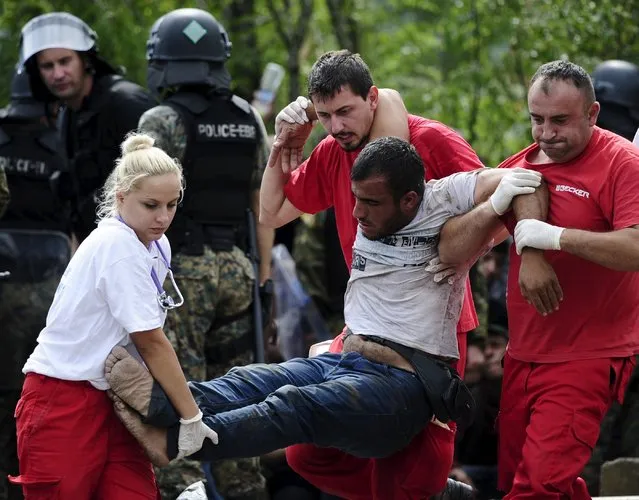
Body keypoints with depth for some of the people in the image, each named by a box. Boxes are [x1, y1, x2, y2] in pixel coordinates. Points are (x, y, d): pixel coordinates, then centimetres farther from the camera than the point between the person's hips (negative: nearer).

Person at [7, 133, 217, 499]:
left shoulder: (157, 247, 8)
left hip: (109, 400, 8)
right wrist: (192, 417, -12)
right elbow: (151, 343, -16)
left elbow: (147, 341, 6)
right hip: (63, 404, -8)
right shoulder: (117, 246, -17)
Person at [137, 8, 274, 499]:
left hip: (179, 271, -5)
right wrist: (264, 272, 18)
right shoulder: (248, 120, 8)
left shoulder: (162, 122, -9)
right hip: (235, 269, 5)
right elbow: (264, 202, 12)